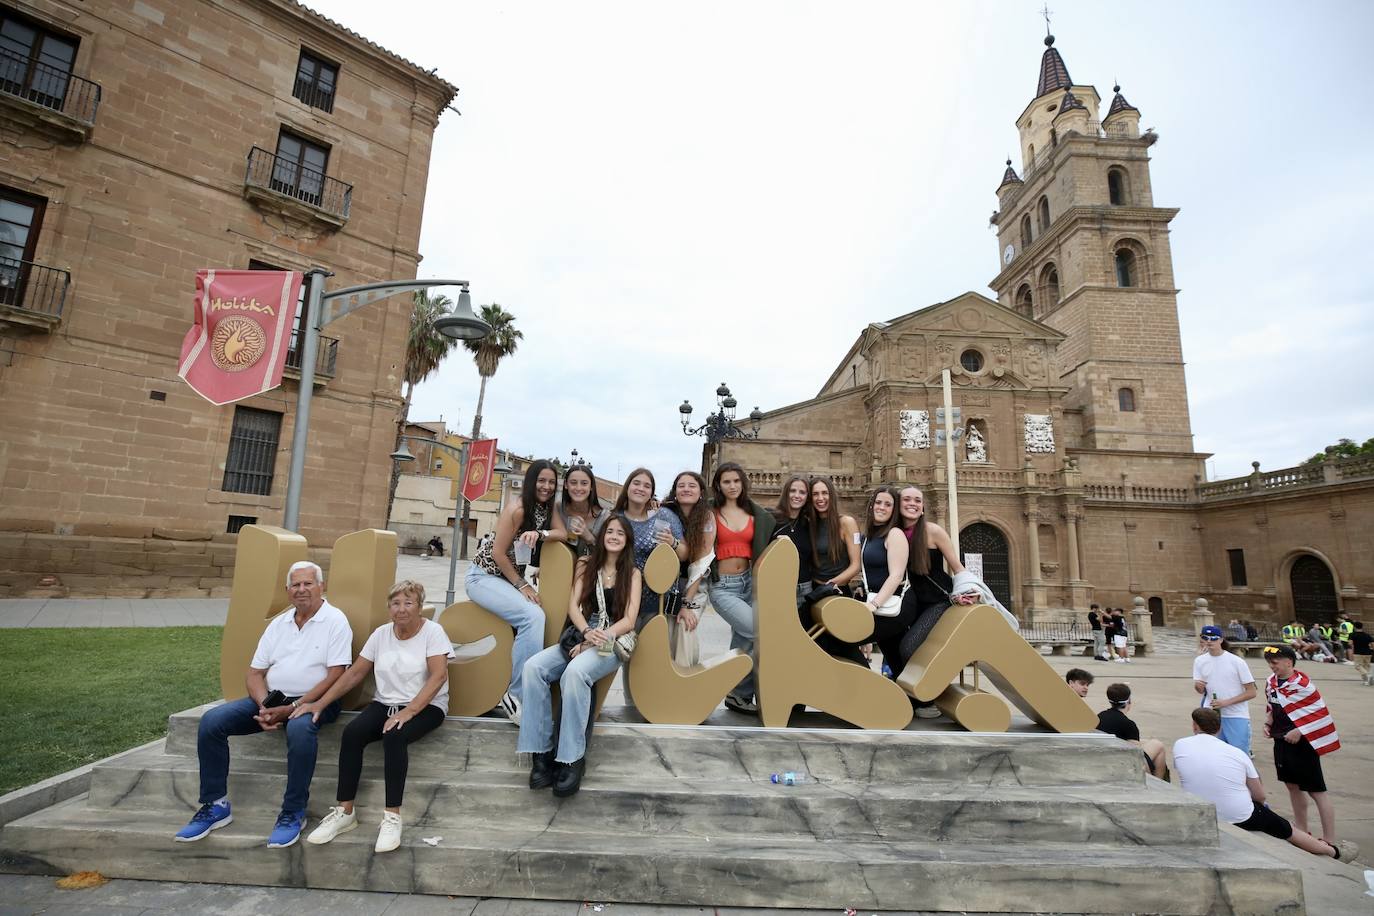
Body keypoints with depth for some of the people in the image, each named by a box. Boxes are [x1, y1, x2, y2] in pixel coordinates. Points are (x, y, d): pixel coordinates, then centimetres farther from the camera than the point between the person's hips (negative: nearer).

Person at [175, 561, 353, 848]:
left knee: (299, 728, -37)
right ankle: (215, 805, 3)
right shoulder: (278, 623, 13)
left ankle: (294, 813, -18)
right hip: (272, 697, 7)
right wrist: (264, 706, -9)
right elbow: (254, 673, 10)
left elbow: (335, 677, -14)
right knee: (211, 721, -11)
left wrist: (292, 709, -18)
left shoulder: (335, 620, -7)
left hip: (313, 700, -6)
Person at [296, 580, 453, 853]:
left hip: (425, 706, -5)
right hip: (384, 704, 5)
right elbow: (355, 673, 8)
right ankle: (344, 811, -9)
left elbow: (438, 676, -18)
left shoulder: (432, 631, -9)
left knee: (394, 736, -33)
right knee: (351, 733, -22)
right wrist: (320, 703, -1)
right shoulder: (381, 634, 6)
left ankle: (392, 817, -21)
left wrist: (408, 711, -26)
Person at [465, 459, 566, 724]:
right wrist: (521, 585, -13)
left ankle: (519, 691, -7)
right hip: (484, 576, -8)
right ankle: (517, 694, -19)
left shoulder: (547, 507, 6)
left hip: (509, 578, 8)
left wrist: (540, 533, -24)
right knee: (533, 616, -28)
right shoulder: (517, 509, -18)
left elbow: (563, 534, -5)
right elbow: (498, 553, -17)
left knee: (536, 617, -16)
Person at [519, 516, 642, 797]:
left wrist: (597, 639, -15)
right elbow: (573, 605, 5)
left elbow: (628, 620, -2)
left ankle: (572, 758, -27)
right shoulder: (586, 565, 15)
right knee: (533, 667, -25)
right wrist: (587, 632, -16)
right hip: (578, 637, 4)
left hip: (612, 642, -3)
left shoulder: (632, 574, 7)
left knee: (574, 673, -36)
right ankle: (541, 751, -21)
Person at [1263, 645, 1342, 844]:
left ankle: (1330, 840, 9)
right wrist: (1268, 723, 3)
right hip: (1281, 741, 8)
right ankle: (1302, 831, 33)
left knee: (1316, 791, -1)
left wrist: (1299, 732, -19)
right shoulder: (1271, 682, 4)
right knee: (1292, 786, 19)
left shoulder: (1301, 684, -19)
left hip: (1302, 743, -8)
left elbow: (1320, 712, -16)